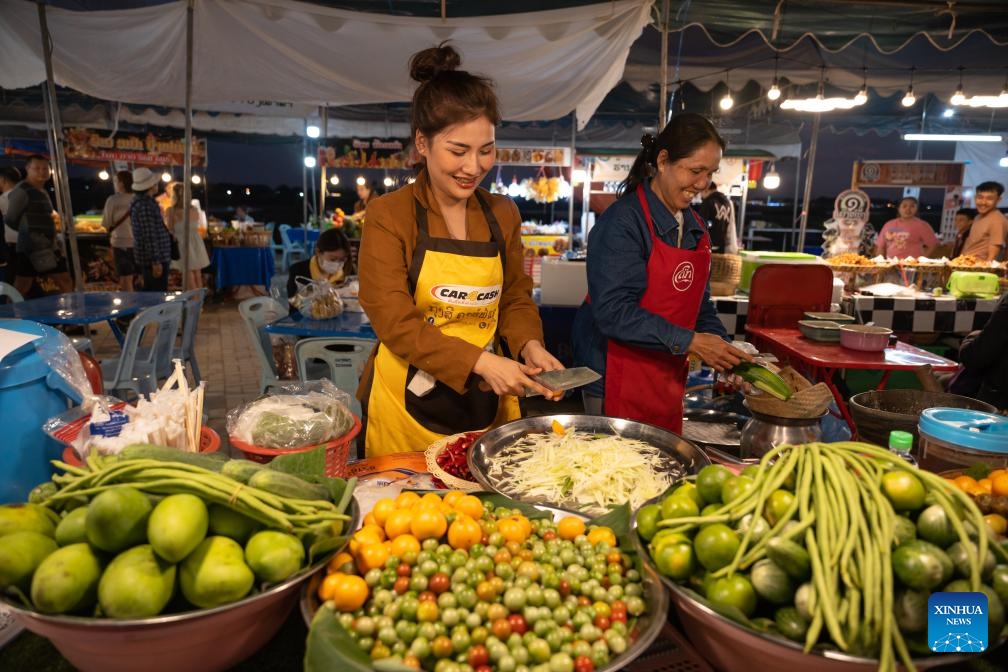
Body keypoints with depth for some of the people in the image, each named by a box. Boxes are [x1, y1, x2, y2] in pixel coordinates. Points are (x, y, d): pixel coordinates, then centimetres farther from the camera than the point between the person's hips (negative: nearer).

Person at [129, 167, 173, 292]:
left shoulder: (140, 202, 14)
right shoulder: (145, 206, -19)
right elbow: (149, 236, -23)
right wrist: (156, 261, -24)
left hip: (148, 258, 11)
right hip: (153, 258, -11)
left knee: (150, 292, 16)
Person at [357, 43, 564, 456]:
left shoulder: (503, 214, 4)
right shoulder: (388, 217, -9)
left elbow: (516, 298, 10)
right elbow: (395, 323, -14)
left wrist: (529, 345, -10)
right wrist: (479, 362, -24)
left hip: (488, 406, 4)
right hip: (410, 408, -3)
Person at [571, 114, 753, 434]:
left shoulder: (694, 226, 9)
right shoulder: (622, 221, -16)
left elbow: (699, 303, 15)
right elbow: (613, 311, -24)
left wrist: (724, 351, 0)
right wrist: (688, 342, -23)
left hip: (669, 377, 8)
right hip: (619, 378, -7)